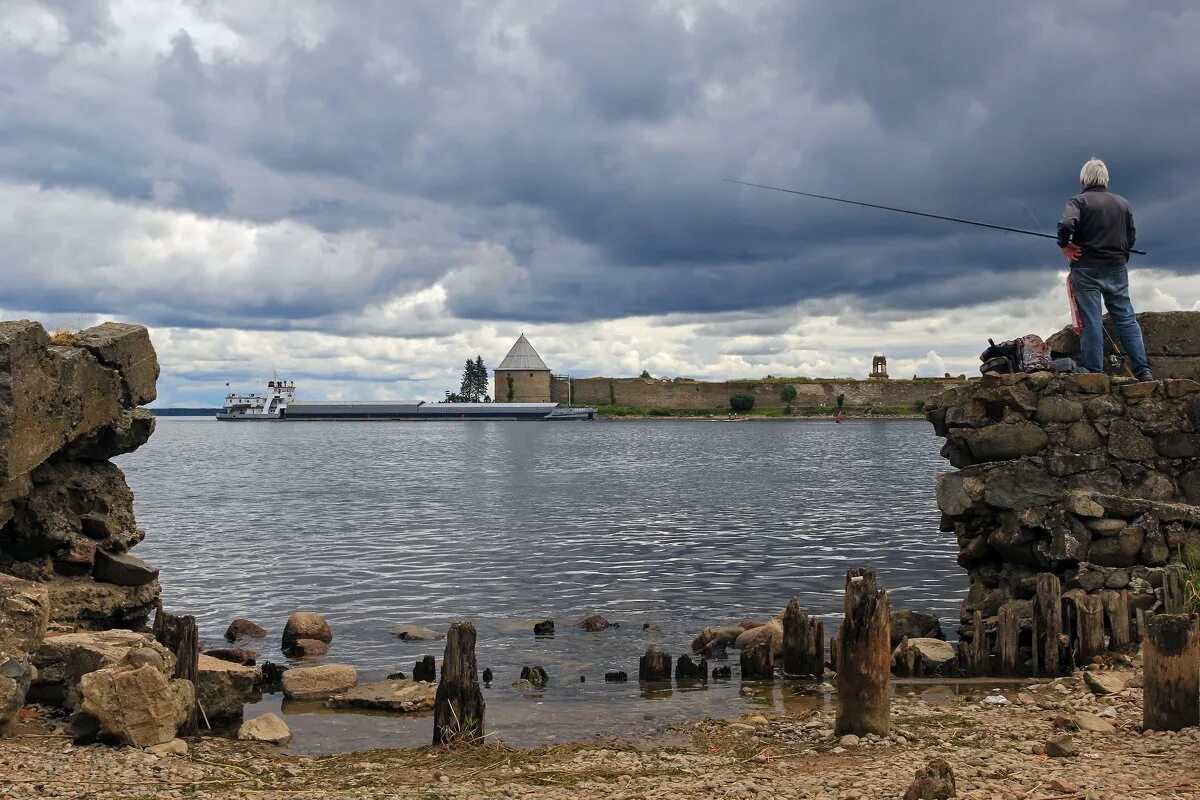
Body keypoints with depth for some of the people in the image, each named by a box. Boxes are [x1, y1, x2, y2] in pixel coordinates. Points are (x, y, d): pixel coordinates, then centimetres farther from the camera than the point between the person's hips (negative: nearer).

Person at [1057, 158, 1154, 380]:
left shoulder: (1079, 201, -6)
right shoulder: (1122, 203, 10)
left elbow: (1066, 224, -24)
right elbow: (1132, 237, 11)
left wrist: (1064, 245, -8)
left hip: (1087, 269, -4)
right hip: (1117, 268, 4)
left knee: (1091, 322, -3)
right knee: (1127, 319, 6)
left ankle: (1095, 372, -5)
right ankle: (1143, 370, 0)